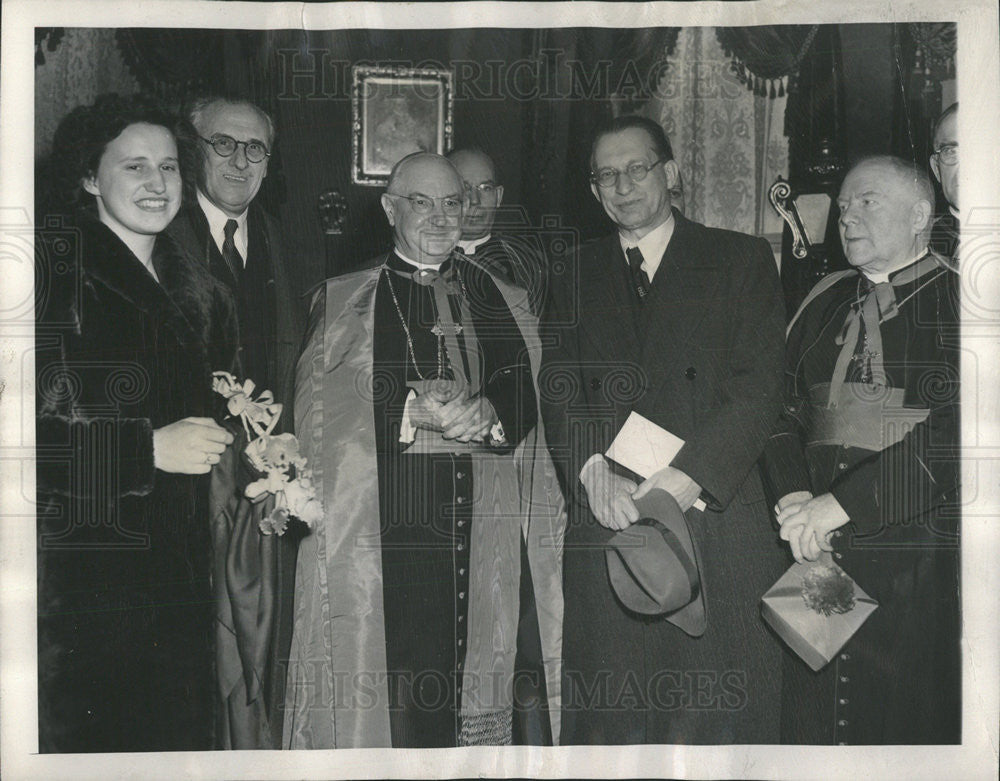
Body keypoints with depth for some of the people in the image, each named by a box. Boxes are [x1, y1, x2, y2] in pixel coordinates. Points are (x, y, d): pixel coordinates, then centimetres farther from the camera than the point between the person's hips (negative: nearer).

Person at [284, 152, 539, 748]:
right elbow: (318, 411, -4)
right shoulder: (343, 297, 6)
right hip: (384, 528, -3)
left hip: (479, 525, 3)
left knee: (466, 690, 2)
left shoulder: (487, 293, 16)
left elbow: (524, 399, 10)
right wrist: (414, 411, -16)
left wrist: (485, 412, -12)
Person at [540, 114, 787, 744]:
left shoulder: (742, 260, 9)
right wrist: (595, 473, -12)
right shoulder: (577, 276, 17)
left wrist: (688, 475, -14)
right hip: (605, 524, 2)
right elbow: (558, 387, 6)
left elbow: (760, 385, -2)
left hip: (716, 515, -2)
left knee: (722, 713, 0)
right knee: (610, 714, 2)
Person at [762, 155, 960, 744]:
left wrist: (841, 503, -18)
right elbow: (787, 412, 12)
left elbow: (955, 432, -16)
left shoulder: (957, 301, -5)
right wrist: (795, 496, -7)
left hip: (923, 561, -4)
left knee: (912, 727, 3)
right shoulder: (825, 305, 13)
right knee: (813, 719, 8)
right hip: (821, 558, 5)